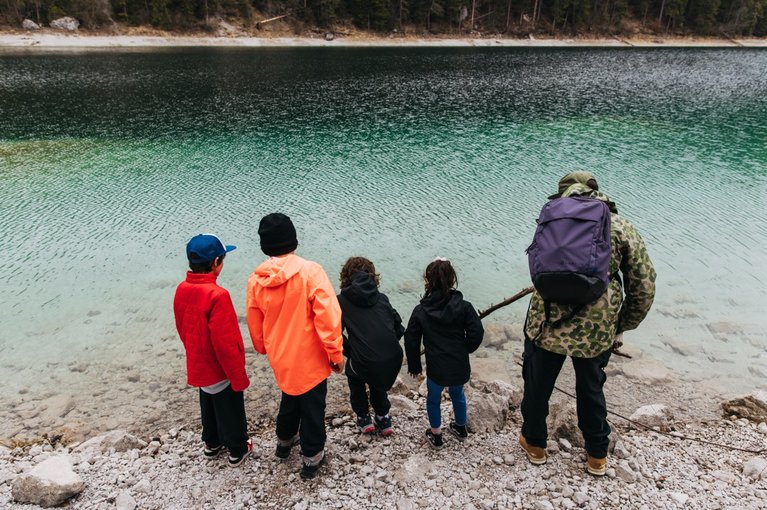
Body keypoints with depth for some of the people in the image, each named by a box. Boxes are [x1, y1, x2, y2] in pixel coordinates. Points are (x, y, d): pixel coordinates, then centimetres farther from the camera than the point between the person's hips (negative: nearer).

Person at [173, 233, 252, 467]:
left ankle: (212, 443, 47)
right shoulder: (217, 295, -30)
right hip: (221, 371, -7)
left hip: (198, 366, 7)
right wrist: (239, 378, -16)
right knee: (231, 411, 15)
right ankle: (237, 450, 34)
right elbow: (225, 344, -27)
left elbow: (183, 329, 7)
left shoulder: (182, 290, -7)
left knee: (209, 407, 27)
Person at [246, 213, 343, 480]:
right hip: (310, 359, -5)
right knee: (312, 406, 14)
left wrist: (265, 349, 24)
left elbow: (255, 325, 5)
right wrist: (336, 353, -10)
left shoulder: (256, 280, -6)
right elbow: (328, 316, -22)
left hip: (281, 359, 5)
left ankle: (284, 441, 50)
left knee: (290, 398, 30)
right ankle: (312, 458, 30)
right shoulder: (310, 271, -21)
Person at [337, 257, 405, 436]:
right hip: (394, 359, 3)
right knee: (377, 382, 35)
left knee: (354, 374, 32)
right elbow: (399, 329, 12)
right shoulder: (382, 298, 11)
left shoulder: (342, 301, 5)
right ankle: (383, 419, 36)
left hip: (365, 362, -3)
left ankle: (363, 418, 33)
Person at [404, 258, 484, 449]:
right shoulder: (464, 306, -9)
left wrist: (414, 365, 9)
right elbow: (477, 333, -10)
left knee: (433, 399, 24)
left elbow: (411, 341, -4)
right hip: (460, 367, 2)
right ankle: (461, 428, 48)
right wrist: (464, 350, 10)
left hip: (436, 369, -2)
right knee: (457, 394, 29)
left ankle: (436, 436, 36)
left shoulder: (421, 311, -9)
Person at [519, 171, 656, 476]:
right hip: (597, 331, 1)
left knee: (537, 385, 21)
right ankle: (597, 456, 42)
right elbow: (644, 287, 1)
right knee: (591, 390, 24)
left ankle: (534, 443, 42)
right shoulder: (623, 228, 2)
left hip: (547, 324, -1)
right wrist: (621, 328, 13)